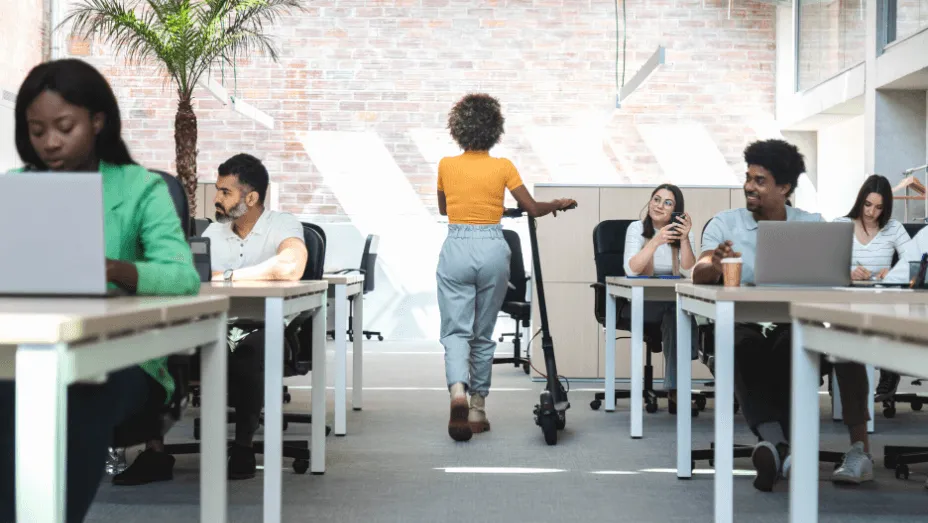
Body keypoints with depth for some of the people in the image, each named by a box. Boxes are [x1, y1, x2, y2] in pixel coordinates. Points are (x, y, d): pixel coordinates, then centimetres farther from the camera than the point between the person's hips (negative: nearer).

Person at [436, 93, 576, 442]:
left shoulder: (446, 166, 1)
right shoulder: (503, 167, -3)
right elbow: (533, 209, 2)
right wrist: (560, 204, 21)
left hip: (456, 248, 0)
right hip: (492, 250, 0)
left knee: (456, 330, 1)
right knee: (483, 334, 12)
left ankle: (458, 390, -28)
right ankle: (478, 410, 18)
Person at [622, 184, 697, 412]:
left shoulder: (683, 231, 6)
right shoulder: (637, 228, -1)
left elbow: (689, 272, -8)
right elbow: (631, 270, -17)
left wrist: (684, 239, -20)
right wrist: (656, 241, -28)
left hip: (674, 303, 2)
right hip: (639, 303, -2)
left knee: (675, 315, -33)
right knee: (675, 312, -32)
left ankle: (675, 389, -30)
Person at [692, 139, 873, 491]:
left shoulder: (813, 224, 12)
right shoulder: (725, 224, 9)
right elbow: (698, 273, -5)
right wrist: (715, 266, -30)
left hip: (796, 324, 1)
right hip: (745, 325, -1)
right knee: (741, 347, -37)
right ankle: (777, 443, -51)